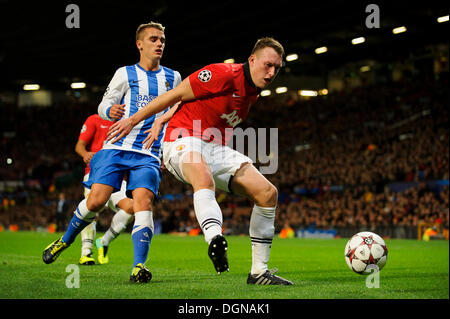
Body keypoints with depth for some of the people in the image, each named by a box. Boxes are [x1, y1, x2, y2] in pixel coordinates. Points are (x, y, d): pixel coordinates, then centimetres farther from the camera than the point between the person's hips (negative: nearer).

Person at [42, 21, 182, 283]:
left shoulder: (173, 77, 15)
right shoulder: (125, 74, 9)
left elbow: (177, 109, 25)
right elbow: (104, 106, 8)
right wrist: (111, 110, -16)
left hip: (149, 154, 1)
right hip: (117, 147, -1)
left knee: (143, 201, -21)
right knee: (96, 200, -11)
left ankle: (139, 267, -25)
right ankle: (66, 240, 15)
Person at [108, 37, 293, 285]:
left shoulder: (253, 93, 12)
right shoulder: (223, 75, -15)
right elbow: (175, 96, -8)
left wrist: (160, 122, 18)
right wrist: (132, 121, -4)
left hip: (217, 148, 8)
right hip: (184, 142, -8)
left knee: (267, 193, -4)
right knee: (205, 179, -41)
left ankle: (258, 272, 1)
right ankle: (215, 241, -67)